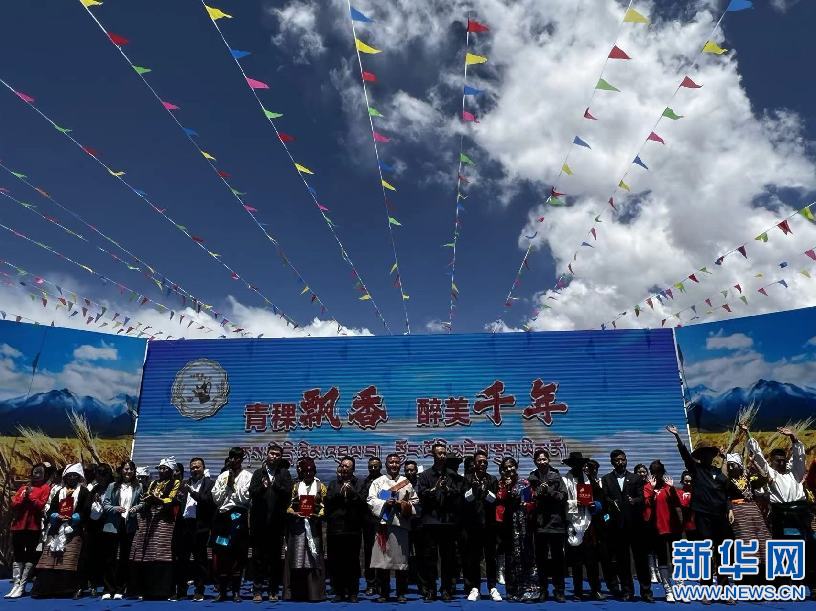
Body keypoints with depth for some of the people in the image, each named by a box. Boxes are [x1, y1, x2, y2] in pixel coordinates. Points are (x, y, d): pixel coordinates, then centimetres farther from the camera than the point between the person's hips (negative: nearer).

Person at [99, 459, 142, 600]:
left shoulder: (138, 487, 7)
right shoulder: (112, 486, 6)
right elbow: (105, 504, 1)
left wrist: (136, 509, -10)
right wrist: (115, 509, -15)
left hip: (129, 526, 0)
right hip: (112, 525, 0)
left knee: (124, 558, 7)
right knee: (109, 558, 1)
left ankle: (120, 590, 16)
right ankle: (108, 590, 12)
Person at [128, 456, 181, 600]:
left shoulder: (175, 483, 5)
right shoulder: (153, 483, 22)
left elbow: (171, 500, -8)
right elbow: (145, 500, 17)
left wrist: (156, 499, -22)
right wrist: (144, 501, -6)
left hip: (164, 520, -6)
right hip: (148, 520, 6)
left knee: (160, 555, -11)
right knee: (144, 555, 0)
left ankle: (160, 591, -7)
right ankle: (146, 590, 9)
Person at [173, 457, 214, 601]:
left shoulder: (210, 484, 0)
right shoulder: (185, 484, 17)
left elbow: (209, 501, -12)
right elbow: (178, 502, 13)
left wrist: (193, 492, -16)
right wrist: (177, 499, -9)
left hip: (199, 526, -5)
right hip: (183, 525, 5)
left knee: (199, 560, 2)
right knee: (181, 559, 9)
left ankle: (199, 592, 11)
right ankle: (181, 592, 20)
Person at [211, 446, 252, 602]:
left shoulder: (247, 476, 0)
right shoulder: (222, 476, 13)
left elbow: (245, 498, -8)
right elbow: (216, 499, 7)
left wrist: (233, 485, -6)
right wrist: (226, 485, -3)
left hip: (238, 516, -4)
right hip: (222, 515, 4)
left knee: (237, 555, 1)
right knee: (220, 554, 4)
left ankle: (236, 591, 11)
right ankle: (222, 590, 16)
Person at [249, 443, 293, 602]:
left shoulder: (284, 473, 6)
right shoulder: (258, 472, 8)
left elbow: (288, 493, -6)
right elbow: (251, 493, -2)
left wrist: (275, 484, -20)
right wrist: (262, 487, -20)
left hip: (277, 521, -1)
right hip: (259, 521, 1)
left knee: (275, 556, 5)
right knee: (258, 556, 5)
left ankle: (273, 590, 15)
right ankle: (257, 590, 14)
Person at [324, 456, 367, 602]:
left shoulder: (359, 485, 10)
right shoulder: (333, 484, 15)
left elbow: (364, 501, -4)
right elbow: (327, 502, 2)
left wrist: (351, 491, -12)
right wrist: (339, 492, -10)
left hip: (353, 529, -2)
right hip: (335, 528, 2)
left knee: (353, 562, 0)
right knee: (335, 562, 3)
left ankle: (352, 592, 10)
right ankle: (338, 592, 14)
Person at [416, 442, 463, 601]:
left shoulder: (453, 475, 10)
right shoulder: (426, 475, 8)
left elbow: (459, 493, 0)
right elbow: (421, 493, -3)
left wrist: (448, 489, -14)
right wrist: (434, 488, -14)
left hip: (449, 521, 1)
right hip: (431, 520, -1)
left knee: (448, 556, 5)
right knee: (430, 555, 2)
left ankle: (446, 589, 15)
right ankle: (430, 590, 10)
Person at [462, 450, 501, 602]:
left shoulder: (493, 480, 8)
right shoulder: (468, 479, 5)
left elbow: (494, 499, -3)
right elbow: (467, 498, -5)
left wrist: (485, 491, -22)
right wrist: (474, 489, -24)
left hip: (489, 523, 1)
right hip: (472, 523, -1)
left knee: (491, 556, 3)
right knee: (472, 557, 2)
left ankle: (492, 588, 12)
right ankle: (474, 588, 10)